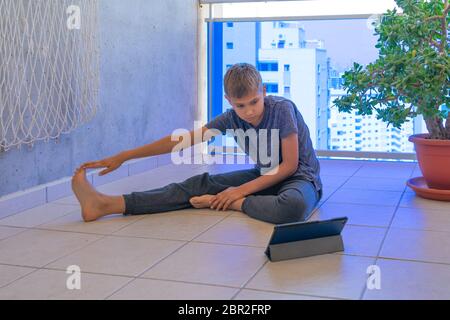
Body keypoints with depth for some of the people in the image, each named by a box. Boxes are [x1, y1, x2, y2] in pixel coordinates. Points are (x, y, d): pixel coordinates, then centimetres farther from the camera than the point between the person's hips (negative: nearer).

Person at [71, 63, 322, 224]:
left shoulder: (282, 109, -22)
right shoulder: (232, 118, -7)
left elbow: (290, 165, -19)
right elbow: (184, 139, -7)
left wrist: (243, 190, -25)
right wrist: (123, 157, -9)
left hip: (300, 177, -5)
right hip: (264, 175, 5)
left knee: (295, 206, -44)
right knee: (202, 183, -13)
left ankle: (226, 203, -22)